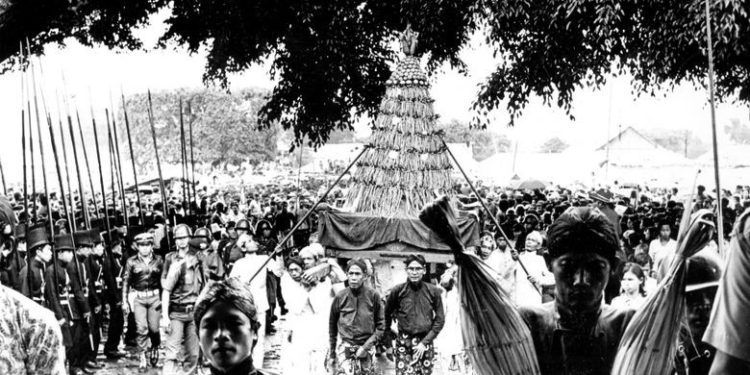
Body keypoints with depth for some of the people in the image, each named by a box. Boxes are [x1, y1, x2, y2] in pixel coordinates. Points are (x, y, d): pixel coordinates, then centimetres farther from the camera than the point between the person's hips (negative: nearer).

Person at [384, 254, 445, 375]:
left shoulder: (433, 291, -2)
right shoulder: (398, 291, -5)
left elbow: (440, 320, 2)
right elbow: (387, 314, 9)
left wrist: (424, 342, -6)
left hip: (425, 342, 2)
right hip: (403, 343, -2)